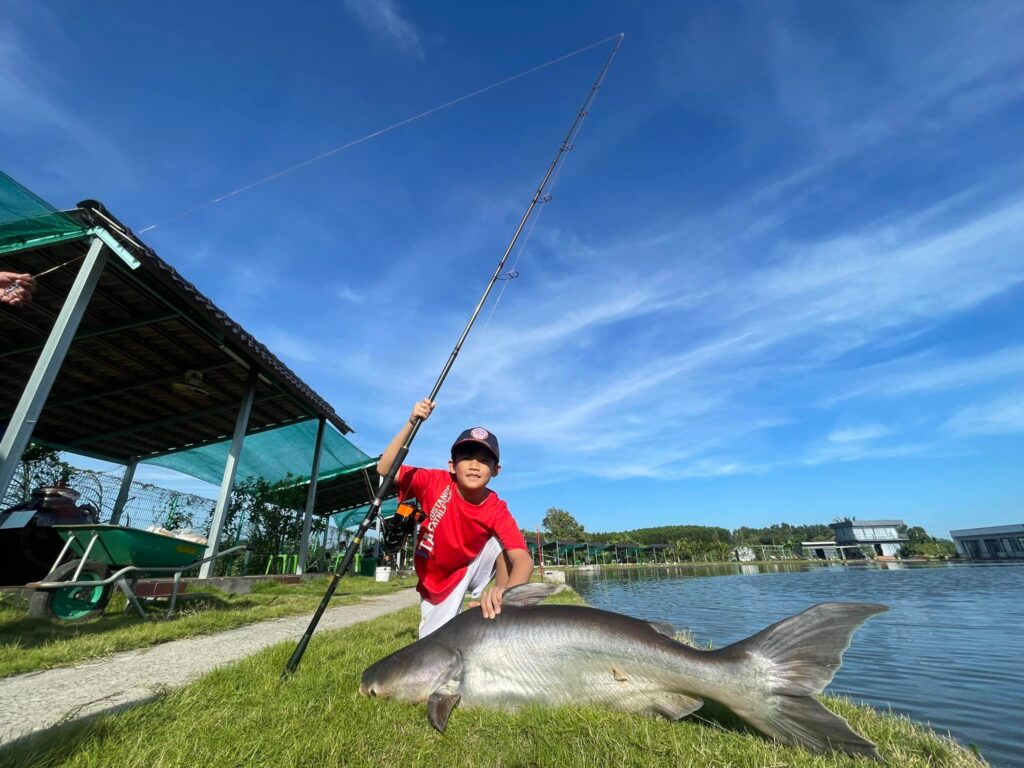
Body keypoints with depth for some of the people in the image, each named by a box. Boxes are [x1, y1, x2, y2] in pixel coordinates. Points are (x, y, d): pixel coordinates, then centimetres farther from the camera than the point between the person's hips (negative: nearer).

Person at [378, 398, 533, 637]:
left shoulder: (497, 510, -25)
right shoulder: (437, 482, -23)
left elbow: (523, 559, -37)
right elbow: (385, 469, -25)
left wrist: (505, 591, -60)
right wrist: (411, 424, -37)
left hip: (473, 569, -1)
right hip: (436, 582, 1)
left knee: (503, 542, -28)